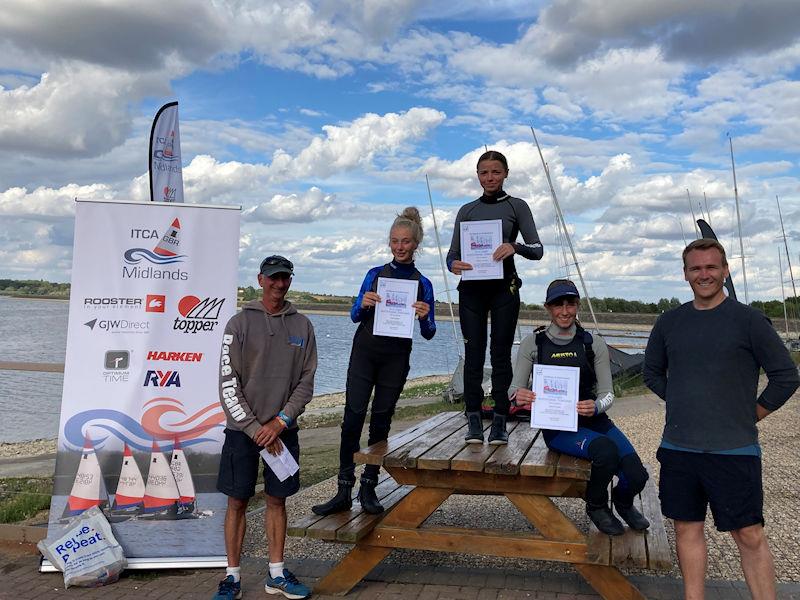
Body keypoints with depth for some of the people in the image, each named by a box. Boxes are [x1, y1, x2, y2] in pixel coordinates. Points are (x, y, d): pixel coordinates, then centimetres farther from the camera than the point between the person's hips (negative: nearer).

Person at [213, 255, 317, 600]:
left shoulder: (302, 326, 6)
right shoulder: (240, 323, -2)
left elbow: (306, 381, 4)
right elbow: (228, 383, -6)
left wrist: (280, 421, -8)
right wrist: (256, 428, -11)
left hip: (283, 429, 3)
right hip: (242, 429, -2)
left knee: (277, 500, 9)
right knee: (238, 501, 3)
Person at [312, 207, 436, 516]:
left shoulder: (422, 283, 2)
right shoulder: (375, 274, 4)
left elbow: (428, 333, 4)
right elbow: (355, 317, 5)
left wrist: (425, 316, -18)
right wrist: (363, 304, -16)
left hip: (396, 358, 0)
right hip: (365, 352, 0)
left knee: (381, 422, 6)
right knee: (352, 418, -7)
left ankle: (368, 488, 16)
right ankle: (344, 491, -2)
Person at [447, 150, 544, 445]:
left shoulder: (517, 207, 6)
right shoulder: (466, 210, 14)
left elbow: (537, 249, -3)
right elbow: (453, 252, 10)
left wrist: (515, 247, -24)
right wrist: (453, 264, -14)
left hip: (504, 287, -2)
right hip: (472, 288, 2)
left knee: (501, 354, -2)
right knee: (473, 354, -2)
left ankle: (500, 424, 0)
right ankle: (474, 422, 0)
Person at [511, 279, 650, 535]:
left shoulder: (594, 343, 3)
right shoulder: (533, 343, 0)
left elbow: (607, 393, 3)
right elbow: (516, 388, 3)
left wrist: (596, 406, -21)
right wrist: (519, 397, -22)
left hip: (594, 420, 3)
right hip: (556, 426, -3)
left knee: (637, 476, -16)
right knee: (606, 450, -32)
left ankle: (623, 502, 25)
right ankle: (596, 507, 1)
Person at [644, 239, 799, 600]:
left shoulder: (748, 320, -4)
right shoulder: (669, 322, 7)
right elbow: (652, 373, 20)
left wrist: (751, 414, 0)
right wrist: (684, 405, 11)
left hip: (733, 450, -4)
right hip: (677, 448, 4)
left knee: (749, 536, 0)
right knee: (687, 529, 11)